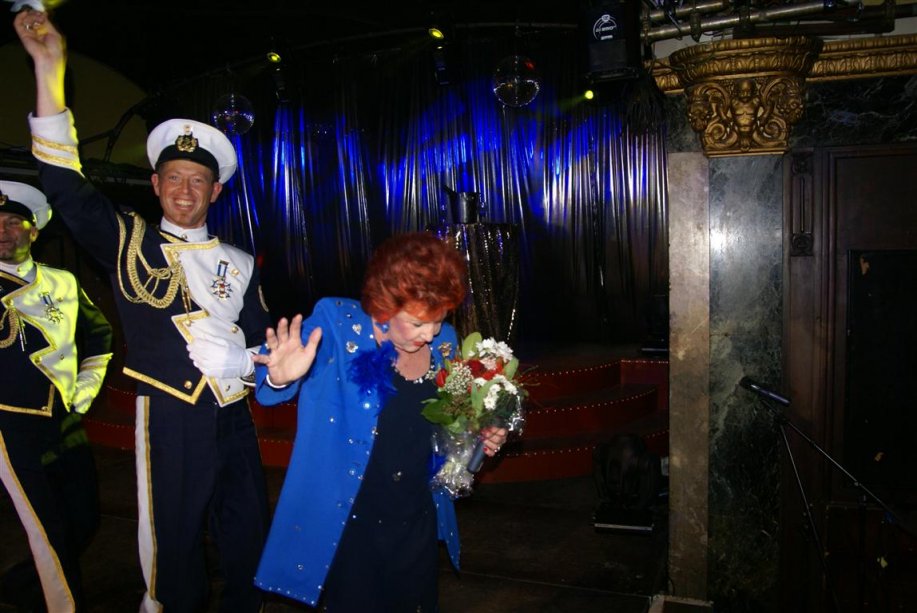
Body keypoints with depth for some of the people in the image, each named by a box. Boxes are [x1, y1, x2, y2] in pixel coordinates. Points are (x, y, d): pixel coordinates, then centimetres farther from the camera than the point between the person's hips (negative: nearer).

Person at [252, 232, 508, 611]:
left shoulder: (442, 342, -2)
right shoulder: (338, 324, -17)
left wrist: (478, 438, -5)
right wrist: (281, 377, -53)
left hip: (417, 523, 5)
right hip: (347, 526, -4)